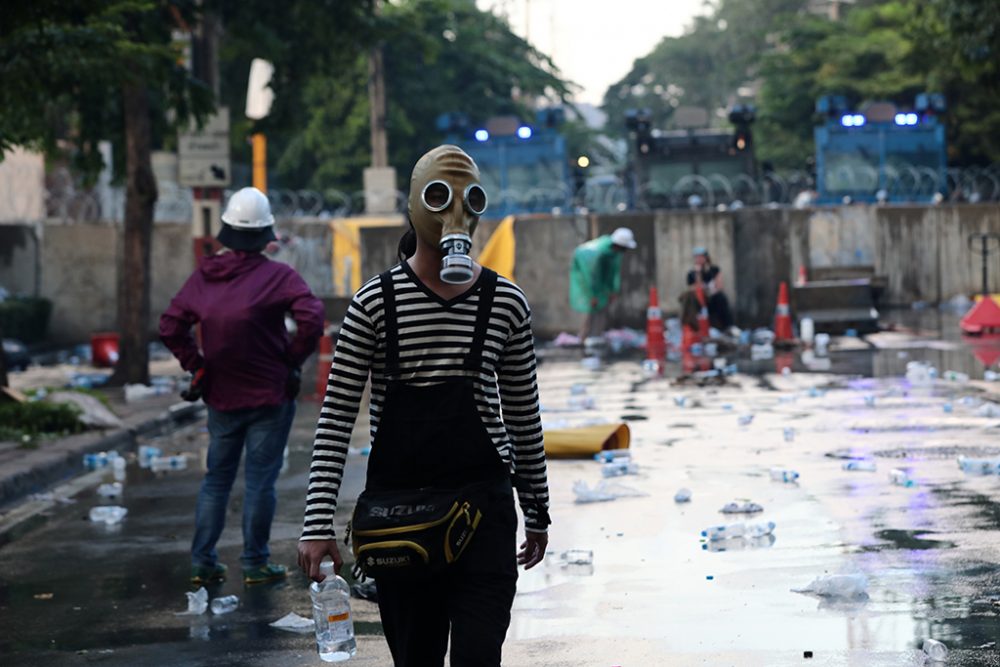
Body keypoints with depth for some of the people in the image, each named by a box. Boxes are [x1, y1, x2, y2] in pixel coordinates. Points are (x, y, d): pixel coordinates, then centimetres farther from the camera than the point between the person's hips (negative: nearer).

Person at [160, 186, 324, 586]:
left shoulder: (204, 276, 2)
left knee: (217, 478, 14)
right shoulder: (278, 277, -12)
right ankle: (255, 564, 8)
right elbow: (312, 319, -22)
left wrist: (196, 365, 8)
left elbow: (170, 327, 5)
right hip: (269, 396, -4)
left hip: (220, 398, 4)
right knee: (260, 480, 3)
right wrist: (294, 359, -7)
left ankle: (202, 562, 14)